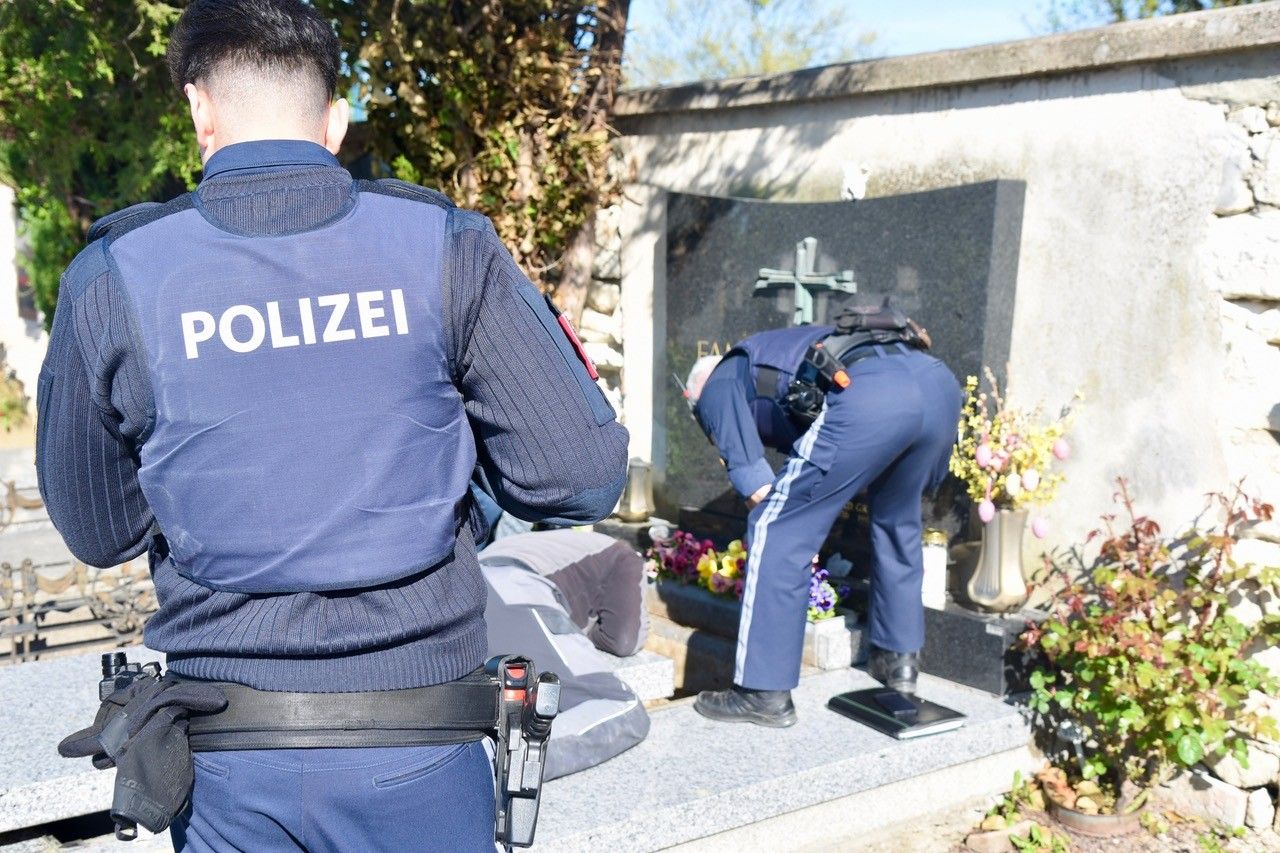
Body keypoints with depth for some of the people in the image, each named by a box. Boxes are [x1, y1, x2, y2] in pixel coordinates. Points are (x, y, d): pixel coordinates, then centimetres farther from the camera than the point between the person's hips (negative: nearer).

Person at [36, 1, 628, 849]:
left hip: (226, 757, 1)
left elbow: (97, 532, 4)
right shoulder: (447, 247, -9)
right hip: (416, 748, -1)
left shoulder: (112, 277, -6)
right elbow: (583, 480, -9)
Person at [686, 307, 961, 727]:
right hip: (940, 381, 8)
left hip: (868, 396, -8)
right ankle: (898, 658, 39)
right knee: (896, 520, 30)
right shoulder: (780, 351, 43)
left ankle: (765, 693, 6)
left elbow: (757, 485, 11)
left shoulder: (718, 386, 23)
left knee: (777, 532, 4)